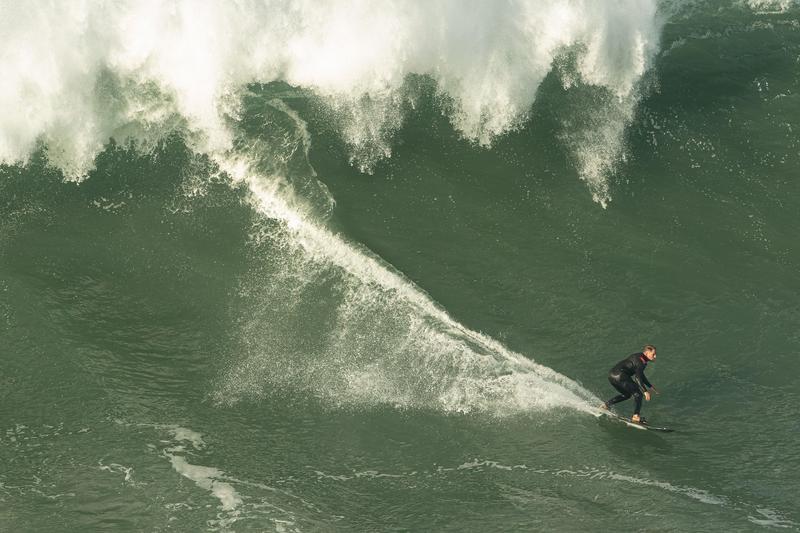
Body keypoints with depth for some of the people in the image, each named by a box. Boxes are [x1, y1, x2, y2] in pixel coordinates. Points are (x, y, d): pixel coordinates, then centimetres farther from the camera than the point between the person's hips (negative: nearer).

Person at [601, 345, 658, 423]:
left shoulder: (639, 358, 20)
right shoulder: (640, 360, -10)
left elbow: (640, 374, 34)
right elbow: (637, 377, -22)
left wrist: (650, 386, 36)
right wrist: (645, 391, -26)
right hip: (620, 376, -10)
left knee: (626, 395, 27)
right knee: (638, 393, -4)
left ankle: (605, 405, 22)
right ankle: (636, 416, -10)